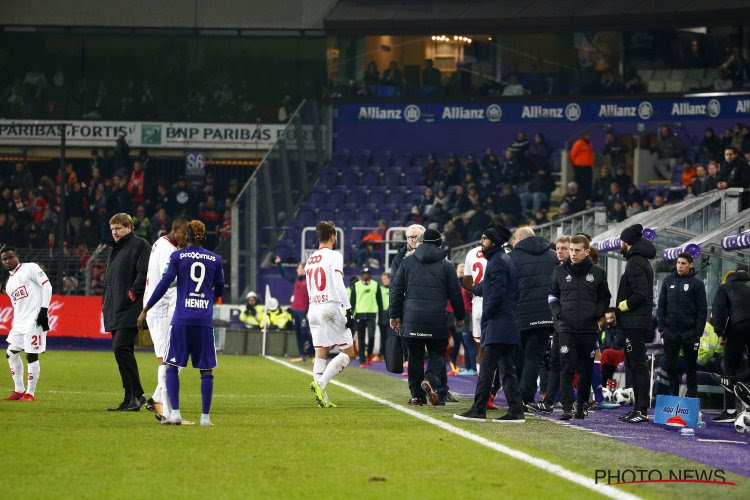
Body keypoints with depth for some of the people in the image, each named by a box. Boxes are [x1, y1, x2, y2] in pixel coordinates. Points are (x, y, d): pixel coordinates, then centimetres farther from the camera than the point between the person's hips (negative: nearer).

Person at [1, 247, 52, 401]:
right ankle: (19, 390, 18)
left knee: (31, 355, -8)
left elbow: (46, 285, -9)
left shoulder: (30, 268, -2)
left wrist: (44, 310, -17)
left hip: (34, 321, -9)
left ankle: (30, 393, 0)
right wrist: (15, 324, 14)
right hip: (19, 322, 9)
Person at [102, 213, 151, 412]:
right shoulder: (116, 250, 24)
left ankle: (136, 394, -14)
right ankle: (130, 399, 9)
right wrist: (106, 303, 18)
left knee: (121, 348, -18)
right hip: (115, 310, 9)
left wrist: (130, 296, -18)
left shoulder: (140, 245, -4)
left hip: (130, 309, -9)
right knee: (122, 351, 6)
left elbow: (144, 274, -14)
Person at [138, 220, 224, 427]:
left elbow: (164, 284, -3)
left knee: (172, 365, 6)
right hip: (205, 320, 1)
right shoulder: (215, 259, 7)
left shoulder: (178, 256, 1)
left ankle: (175, 413, -5)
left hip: (182, 318, -1)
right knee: (206, 369, 7)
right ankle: (205, 416, 5)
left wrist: (145, 310, 2)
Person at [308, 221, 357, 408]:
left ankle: (323, 398, -1)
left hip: (313, 309, 7)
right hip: (331, 307, -7)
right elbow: (338, 285, -16)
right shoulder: (334, 256, -7)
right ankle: (320, 382, -18)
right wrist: (349, 310, -16)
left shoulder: (310, 260, 15)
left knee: (321, 354, 7)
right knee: (348, 352, -1)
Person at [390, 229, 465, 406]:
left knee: (415, 355, 10)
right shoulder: (445, 265, 4)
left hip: (411, 318, 1)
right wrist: (460, 316, 17)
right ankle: (432, 378, -23)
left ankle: (417, 395, 10)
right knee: (437, 353, 6)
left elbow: (396, 289, 6)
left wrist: (395, 315, 11)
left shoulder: (408, 261, 7)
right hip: (437, 318, -1)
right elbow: (455, 293, 5)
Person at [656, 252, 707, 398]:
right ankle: (673, 396, 11)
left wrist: (698, 332, -10)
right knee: (671, 367, 4)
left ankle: (692, 397, 8)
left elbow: (702, 310, -3)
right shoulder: (668, 281, 7)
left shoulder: (697, 283, -2)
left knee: (690, 367, 4)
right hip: (671, 332, 3)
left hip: (689, 333, -3)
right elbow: (662, 306, 9)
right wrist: (661, 328, 2)